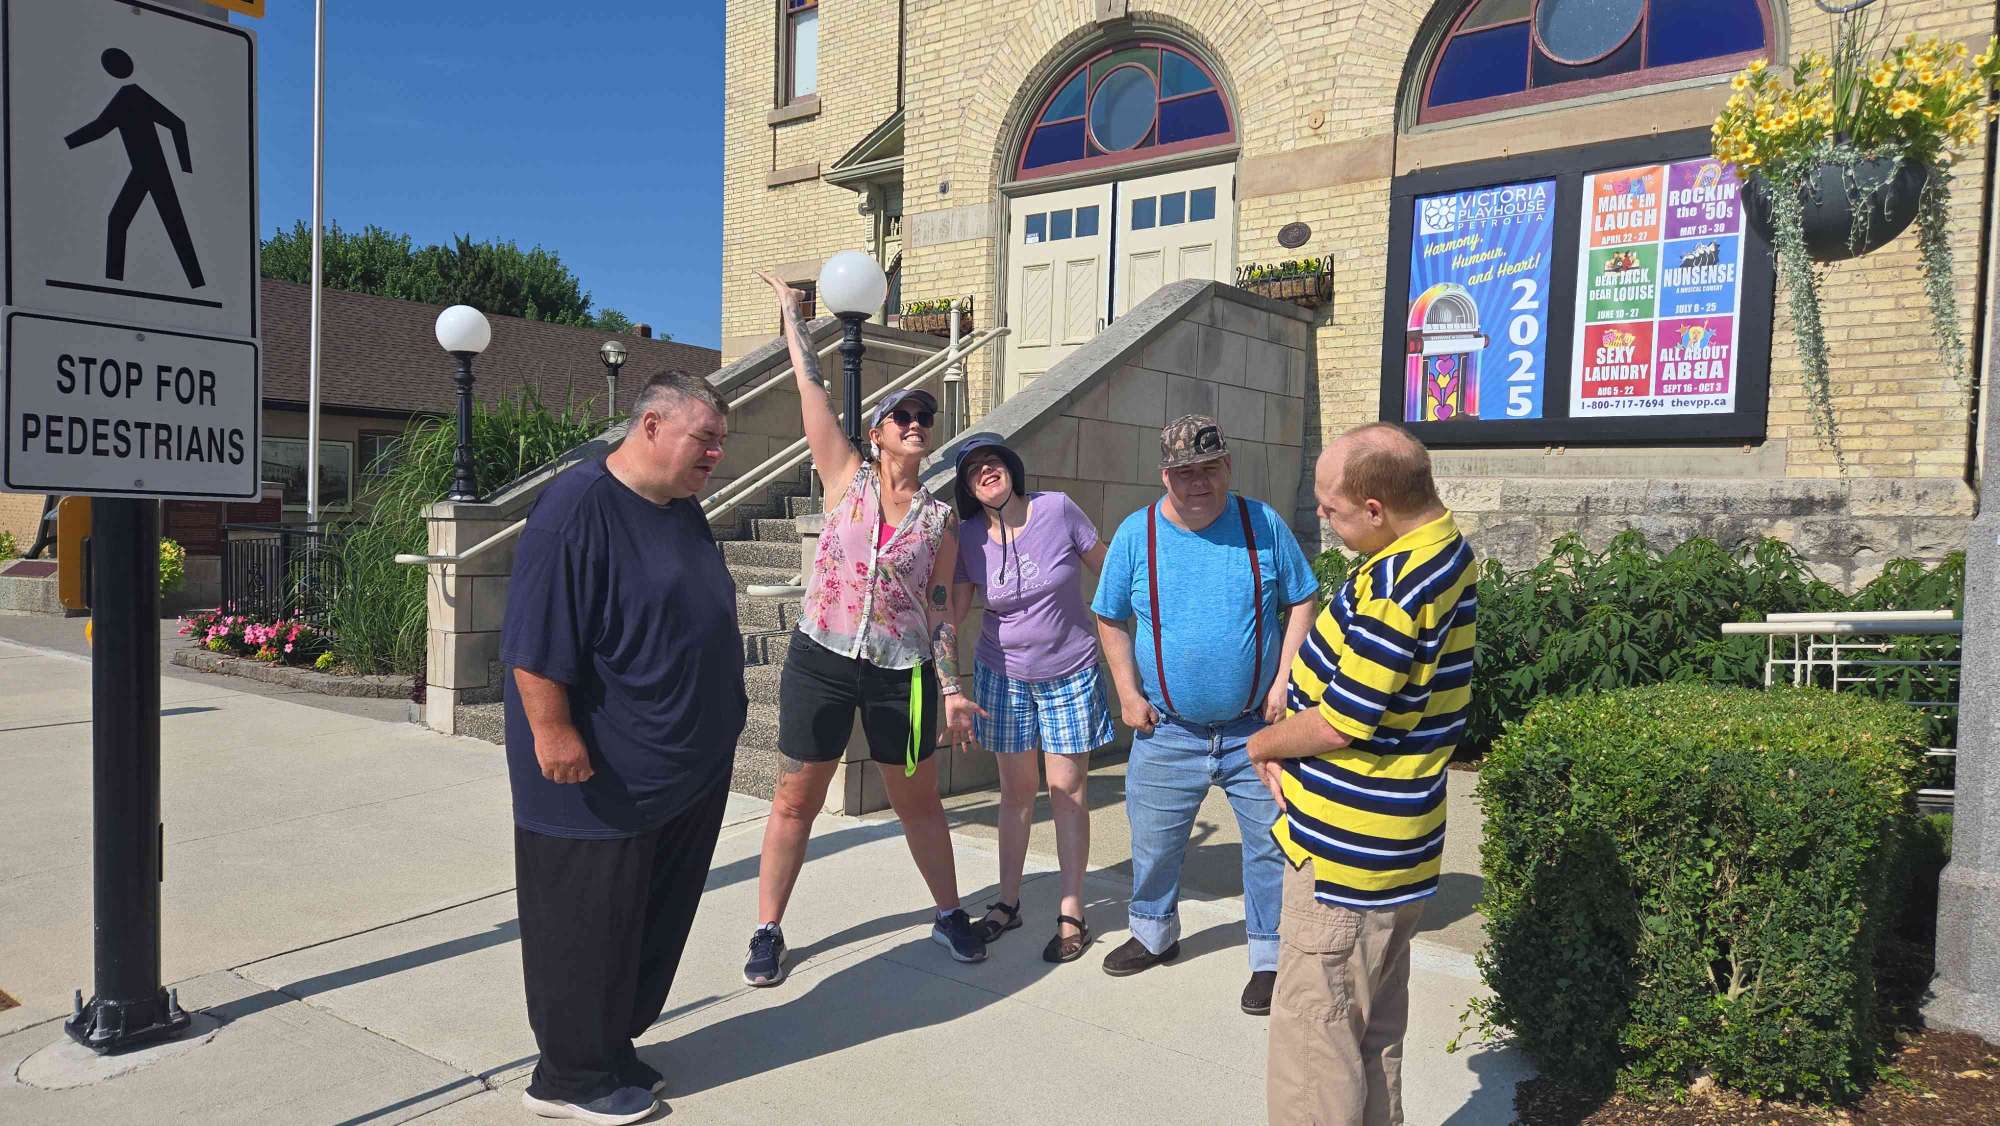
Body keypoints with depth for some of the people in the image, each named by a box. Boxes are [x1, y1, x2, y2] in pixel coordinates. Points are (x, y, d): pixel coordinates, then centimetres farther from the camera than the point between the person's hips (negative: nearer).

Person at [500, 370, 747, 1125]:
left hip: (687, 771, 9)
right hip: (603, 778, -9)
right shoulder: (578, 505, -17)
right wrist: (552, 731, -23)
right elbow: (536, 637, -21)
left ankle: (612, 1046, 34)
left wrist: (715, 732, 24)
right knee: (586, 924, 6)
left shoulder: (684, 512, 11)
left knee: (657, 918, 17)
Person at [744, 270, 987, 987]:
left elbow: (940, 608, 5)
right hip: (821, 661, -1)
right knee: (796, 801, 7)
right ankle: (768, 932, 21)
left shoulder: (939, 518, 3)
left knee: (917, 801, 13)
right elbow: (811, 389, -3)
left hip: (903, 674, 1)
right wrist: (790, 309, 0)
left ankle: (949, 915, 31)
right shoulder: (846, 480, -1)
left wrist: (952, 688, 1)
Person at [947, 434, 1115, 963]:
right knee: (1016, 790, 11)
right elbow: (952, 609, -1)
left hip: (1071, 676, -2)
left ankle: (1072, 914, 15)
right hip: (1004, 676, 2)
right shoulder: (967, 537, -6)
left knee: (1067, 791, 3)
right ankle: (1008, 903, 27)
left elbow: (1110, 571, -2)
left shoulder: (1057, 510, -12)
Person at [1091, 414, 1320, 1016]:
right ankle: (1154, 934, 38)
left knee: (1272, 843, 5)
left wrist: (1283, 680, -7)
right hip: (1167, 731, 1)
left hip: (1257, 727, -1)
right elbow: (1111, 620, 6)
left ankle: (1270, 957, 24)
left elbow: (1300, 603, 2)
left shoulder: (1263, 525, -4)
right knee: (1153, 842, 13)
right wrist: (1128, 694, -1)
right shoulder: (1136, 533, -3)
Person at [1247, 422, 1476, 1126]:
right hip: (1390, 846, 10)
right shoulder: (1445, 548, 6)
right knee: (1375, 1036, 22)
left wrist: (1264, 744, -2)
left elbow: (1336, 725, -22)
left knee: (1313, 1045, 3)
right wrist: (1288, 750, 2)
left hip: (1343, 855, -10)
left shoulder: (1397, 586, -26)